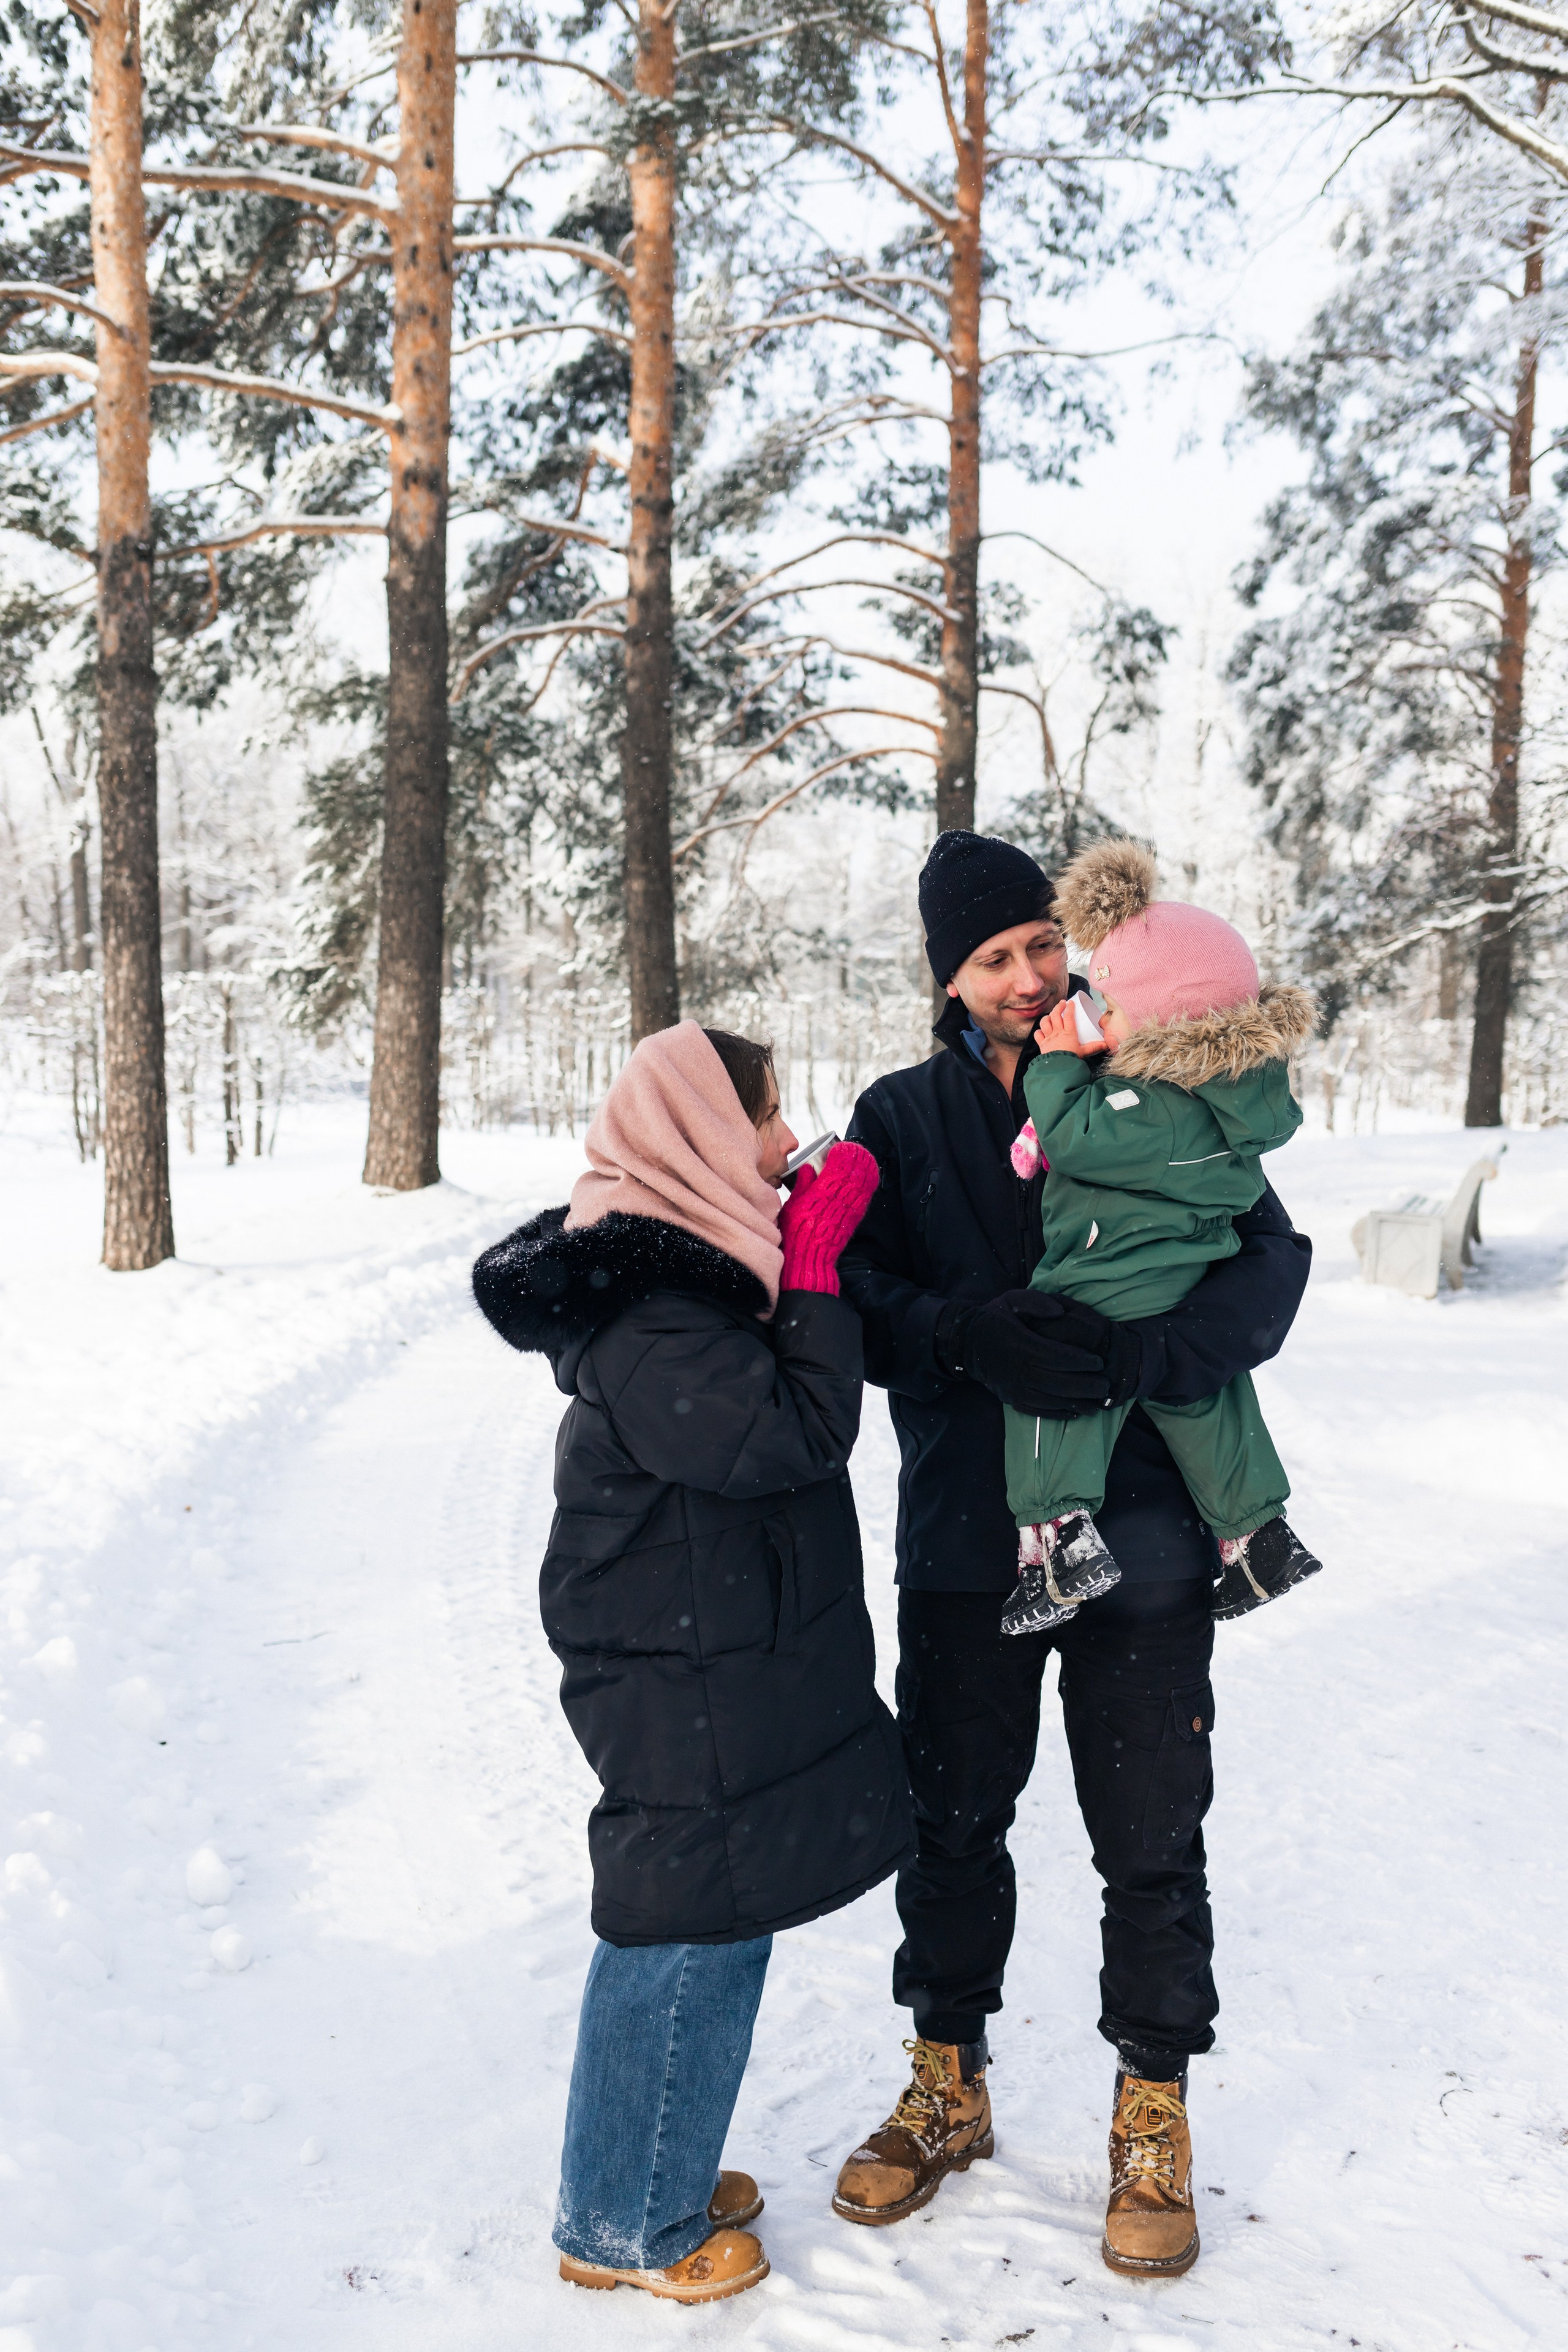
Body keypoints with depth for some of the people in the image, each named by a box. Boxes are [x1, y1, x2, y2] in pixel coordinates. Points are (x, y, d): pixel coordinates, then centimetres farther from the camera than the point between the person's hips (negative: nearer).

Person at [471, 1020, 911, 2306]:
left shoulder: (686, 1266, 9)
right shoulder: (649, 1320, -25)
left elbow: (796, 1408, 17)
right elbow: (796, 1434, -26)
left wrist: (806, 1253, 6)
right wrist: (816, 1269, -19)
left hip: (721, 1671, 10)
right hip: (686, 1692, -10)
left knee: (715, 1920, 21)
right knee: (687, 1933, 4)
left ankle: (655, 2170, 39)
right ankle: (625, 2225, 23)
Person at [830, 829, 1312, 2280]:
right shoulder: (902, 1119, 3)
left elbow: (1272, 1261, -9)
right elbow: (851, 1296, -6)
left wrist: (1138, 1356, -26)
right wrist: (973, 1335, -25)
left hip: (1144, 1540, -1)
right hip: (964, 1541, 2)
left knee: (1151, 1842, 9)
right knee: (954, 1821, 15)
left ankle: (1154, 2119, 31)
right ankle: (948, 2089, 37)